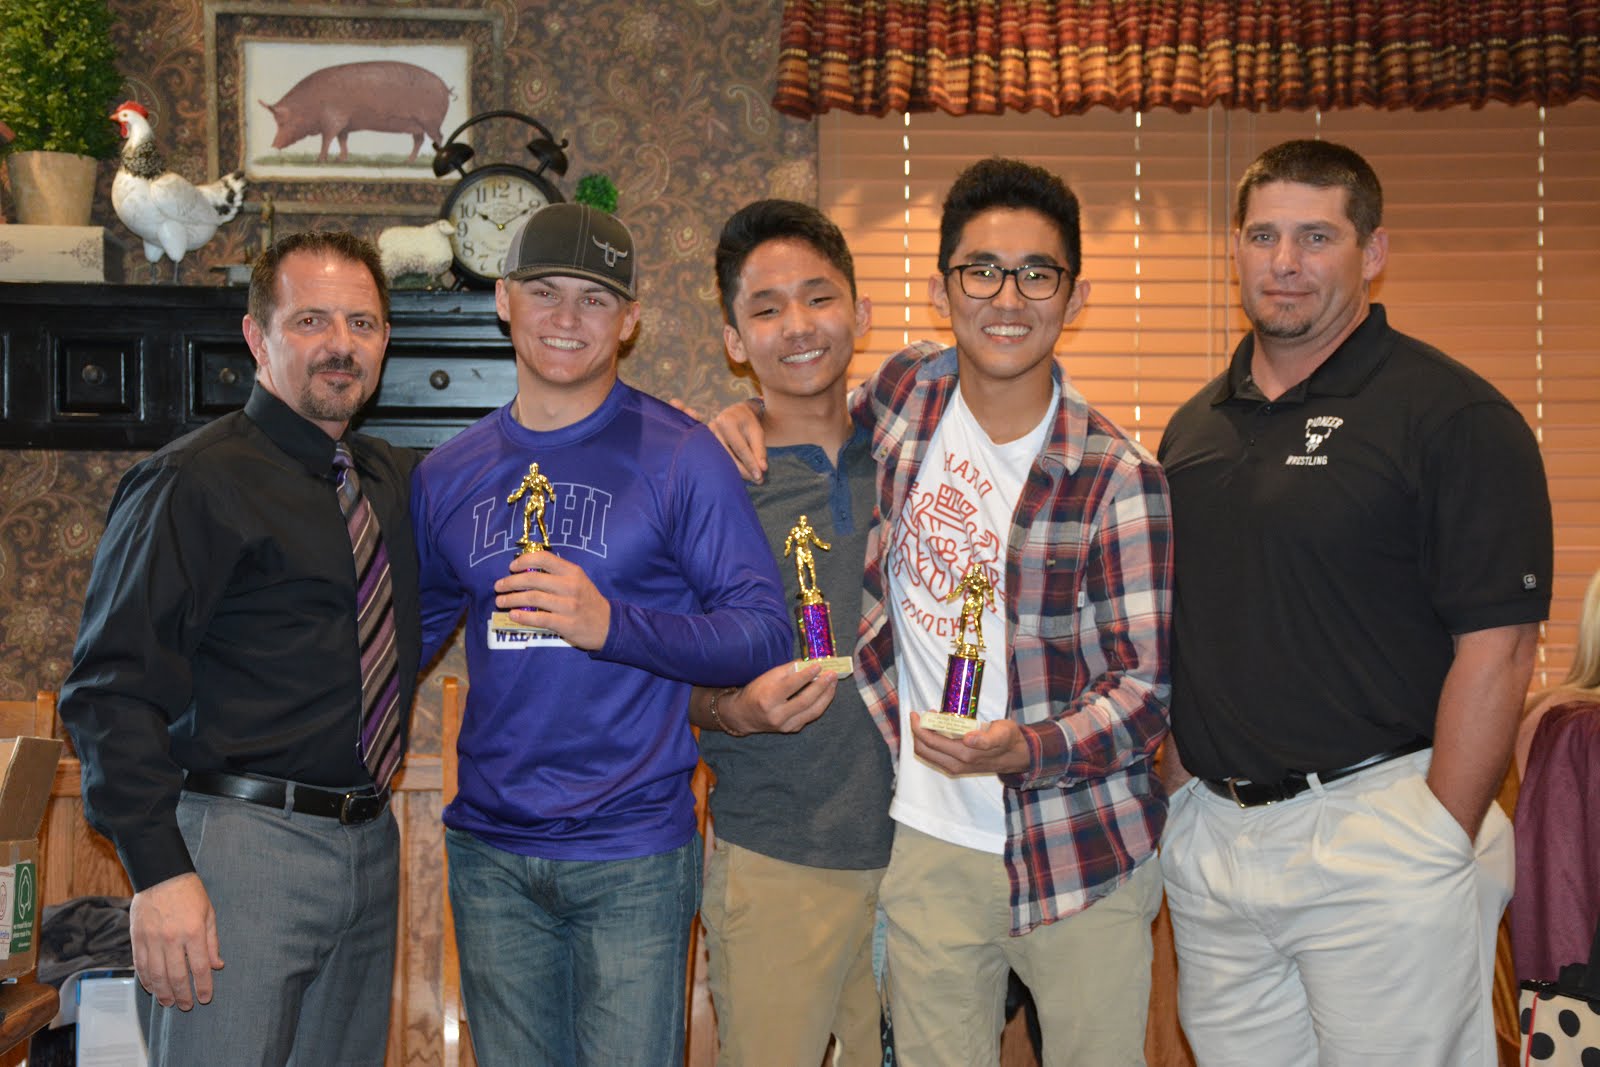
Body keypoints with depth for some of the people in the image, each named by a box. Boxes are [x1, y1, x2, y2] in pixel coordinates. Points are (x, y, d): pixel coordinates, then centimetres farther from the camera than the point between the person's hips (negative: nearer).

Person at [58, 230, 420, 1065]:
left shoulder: (394, 480, 12)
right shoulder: (195, 483, -9)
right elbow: (112, 691, -13)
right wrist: (159, 873, -21)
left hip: (369, 840, 7)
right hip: (242, 846, -7)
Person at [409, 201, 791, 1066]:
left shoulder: (678, 456, -6)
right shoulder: (447, 474, 8)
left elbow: (762, 634, -11)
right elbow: (411, 630, 21)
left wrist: (612, 625, -25)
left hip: (632, 859, -4)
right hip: (490, 853, 4)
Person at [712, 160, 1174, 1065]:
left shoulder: (1118, 478, -12)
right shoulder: (907, 388, 0)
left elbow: (1147, 684, -10)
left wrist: (1025, 749, -27)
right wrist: (757, 416, 4)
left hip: (1082, 860, -3)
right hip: (931, 852, 3)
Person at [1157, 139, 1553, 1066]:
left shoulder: (1454, 416, -8)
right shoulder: (1196, 426, 12)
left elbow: (1497, 647, -13)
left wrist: (1442, 846, -15)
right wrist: (1181, 798, 10)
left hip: (1379, 841, -6)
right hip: (1209, 840, 6)